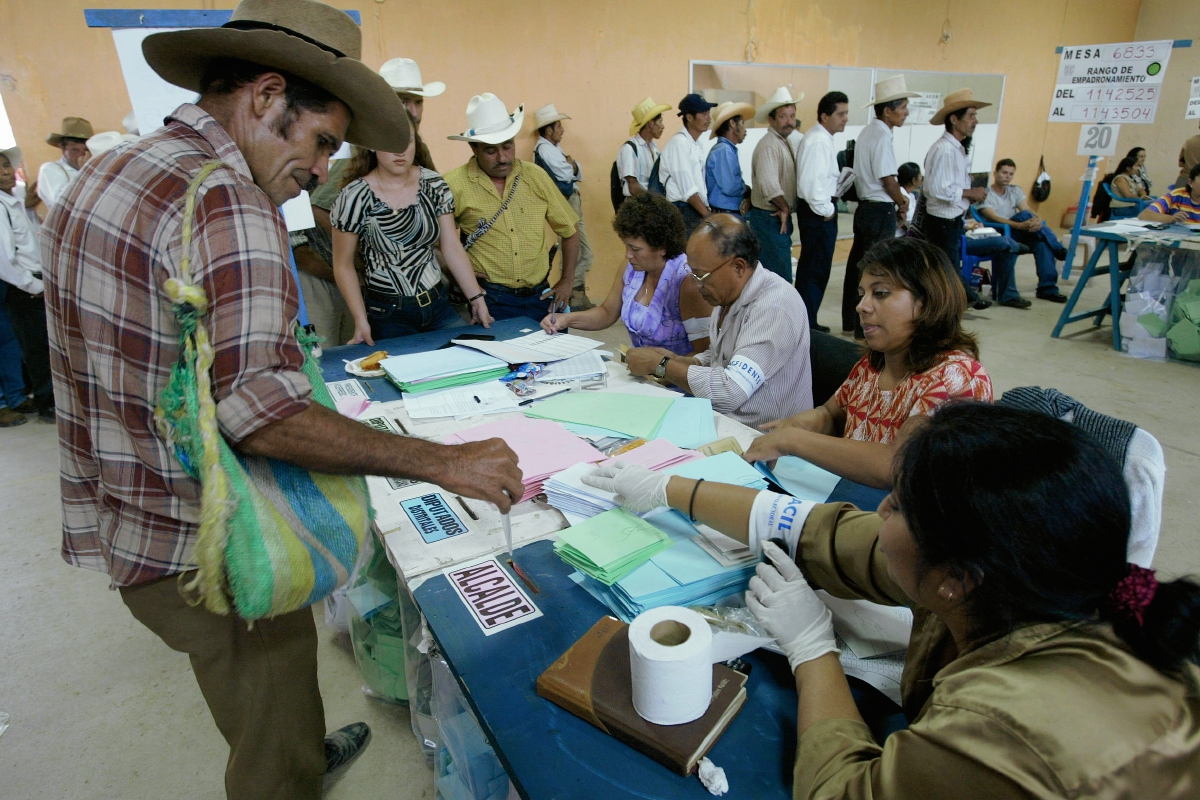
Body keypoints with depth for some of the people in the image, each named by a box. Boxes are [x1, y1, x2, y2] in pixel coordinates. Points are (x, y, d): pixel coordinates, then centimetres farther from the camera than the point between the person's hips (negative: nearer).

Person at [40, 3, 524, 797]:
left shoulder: (101, 176, 9)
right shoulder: (225, 200, -23)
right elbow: (258, 408, -31)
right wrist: (443, 461, -28)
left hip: (115, 525, 10)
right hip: (200, 551, -10)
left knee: (258, 706, 32)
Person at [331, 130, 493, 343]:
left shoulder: (434, 185, 0)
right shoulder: (356, 197, -11)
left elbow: (452, 248, 2)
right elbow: (343, 266, -5)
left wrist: (477, 299, -5)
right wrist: (361, 321, -13)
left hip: (439, 307, 4)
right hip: (388, 315, -4)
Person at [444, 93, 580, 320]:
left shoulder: (535, 176, 2)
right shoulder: (455, 185, -8)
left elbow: (569, 230, 10)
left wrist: (567, 281, 6)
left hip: (541, 297, 4)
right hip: (491, 301, -3)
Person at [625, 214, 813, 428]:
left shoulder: (775, 307, -23)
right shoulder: (729, 293, 3)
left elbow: (731, 392, -28)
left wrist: (660, 365, -18)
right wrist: (678, 362, -3)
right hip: (723, 423, 7)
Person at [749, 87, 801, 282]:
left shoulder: (784, 143, 17)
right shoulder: (769, 145, -16)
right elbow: (769, 184, -29)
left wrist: (785, 209, 10)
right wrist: (784, 208, -15)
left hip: (780, 218, 10)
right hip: (770, 218, -10)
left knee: (770, 273, 17)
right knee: (780, 275, -8)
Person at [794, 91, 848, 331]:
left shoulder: (820, 138, 16)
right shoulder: (819, 141, -17)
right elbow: (812, 182, -26)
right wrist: (826, 210, -17)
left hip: (816, 209, 11)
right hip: (818, 211, -11)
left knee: (810, 266, 16)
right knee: (817, 269, -5)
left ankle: (805, 321, 26)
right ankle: (806, 324, 3)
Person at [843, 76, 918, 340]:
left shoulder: (867, 132, 13)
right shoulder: (882, 136, -16)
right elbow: (888, 180, -18)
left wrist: (898, 199, 9)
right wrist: (902, 204, -1)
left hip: (864, 206, 10)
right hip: (881, 211, -10)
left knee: (857, 264, 15)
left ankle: (850, 322, 25)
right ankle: (866, 328, 4)